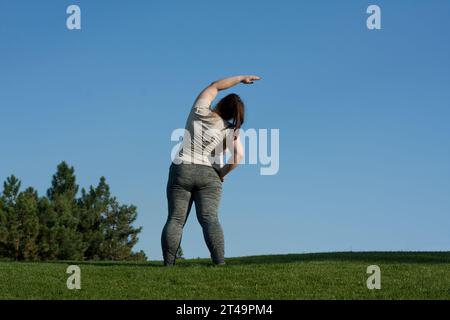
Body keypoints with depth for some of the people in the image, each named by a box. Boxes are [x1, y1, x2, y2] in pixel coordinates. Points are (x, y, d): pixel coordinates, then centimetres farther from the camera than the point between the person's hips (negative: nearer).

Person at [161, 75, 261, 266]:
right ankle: (219, 262, -23)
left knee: (175, 219, -1)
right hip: (209, 175, 0)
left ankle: (168, 264, -10)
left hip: (181, 171, 0)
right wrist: (222, 174, 4)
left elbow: (215, 86, 14)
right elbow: (239, 155, -11)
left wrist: (240, 79, 20)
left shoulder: (200, 112, 1)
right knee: (209, 218, -8)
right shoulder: (229, 131, 0)